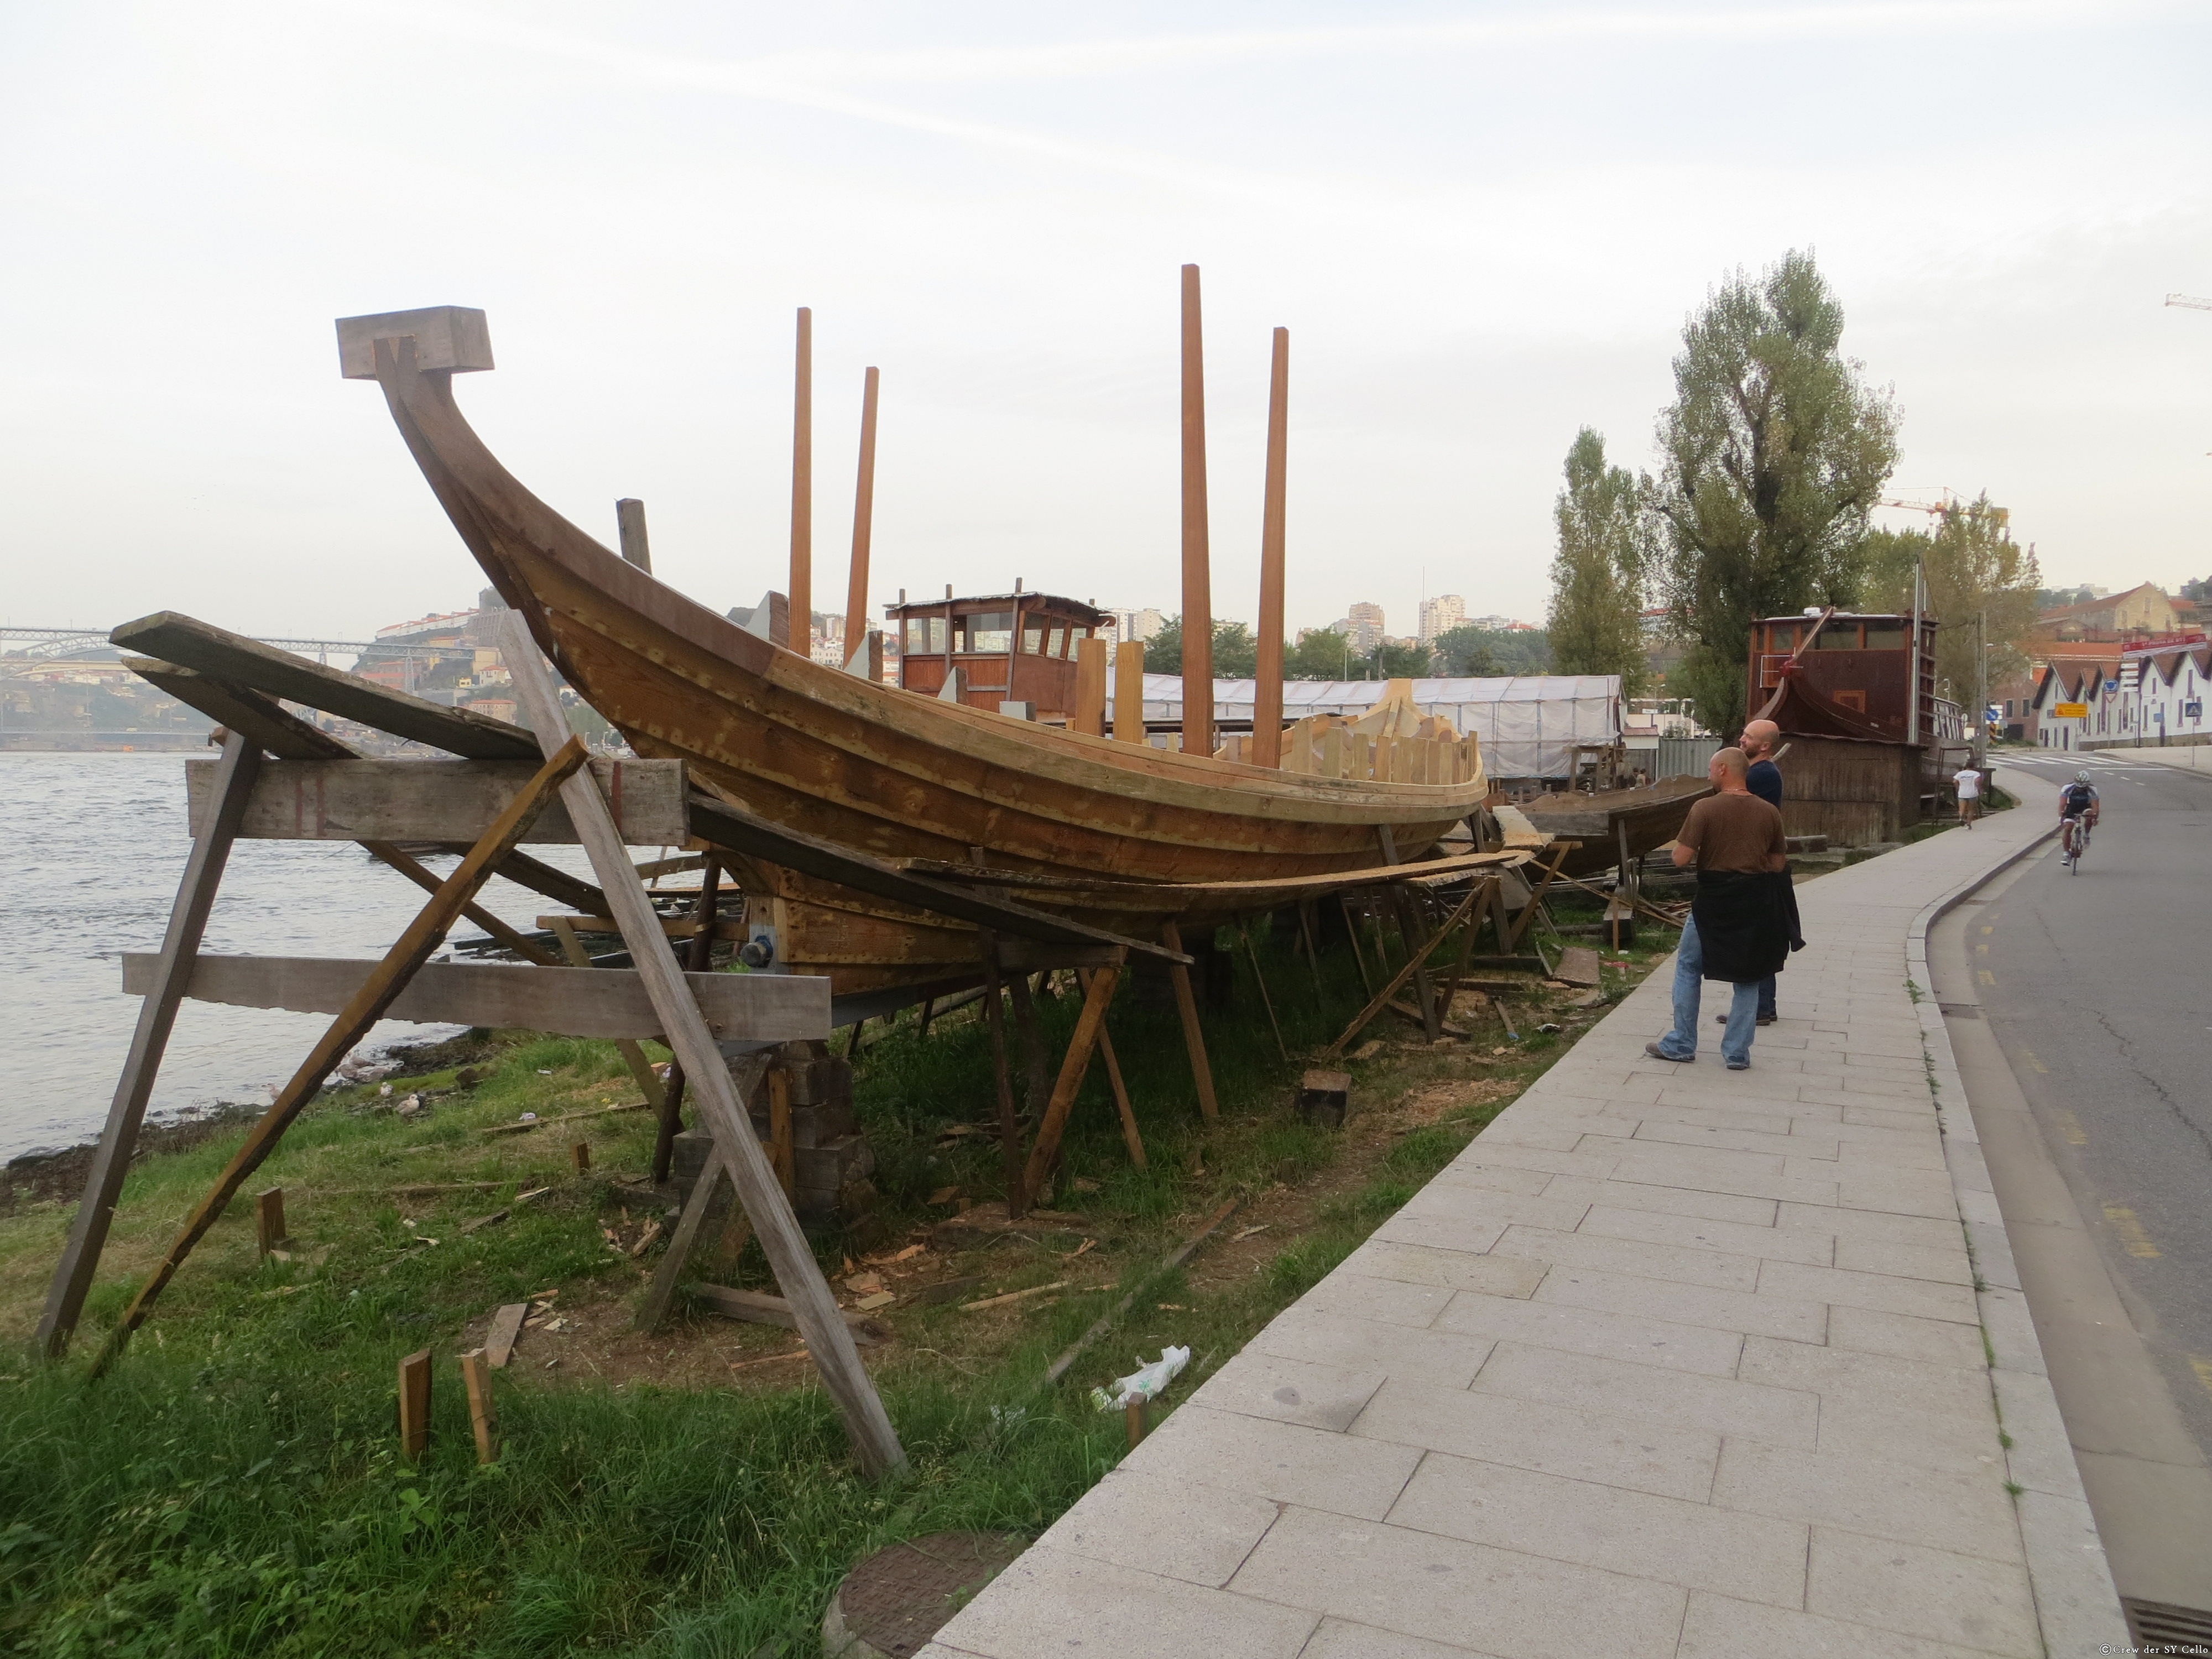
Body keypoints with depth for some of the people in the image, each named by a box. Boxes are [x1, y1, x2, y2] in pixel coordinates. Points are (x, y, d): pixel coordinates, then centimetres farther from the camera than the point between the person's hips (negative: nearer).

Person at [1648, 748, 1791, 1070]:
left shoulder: (1705, 808, -12)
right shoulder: (1769, 812, 0)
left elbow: (1680, 859, -14)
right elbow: (1778, 864, 7)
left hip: (1715, 899, -3)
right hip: (1757, 904, 3)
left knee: (1688, 967, 14)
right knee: (1748, 977, 14)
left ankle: (1681, 1044, 16)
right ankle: (1737, 1052, 15)